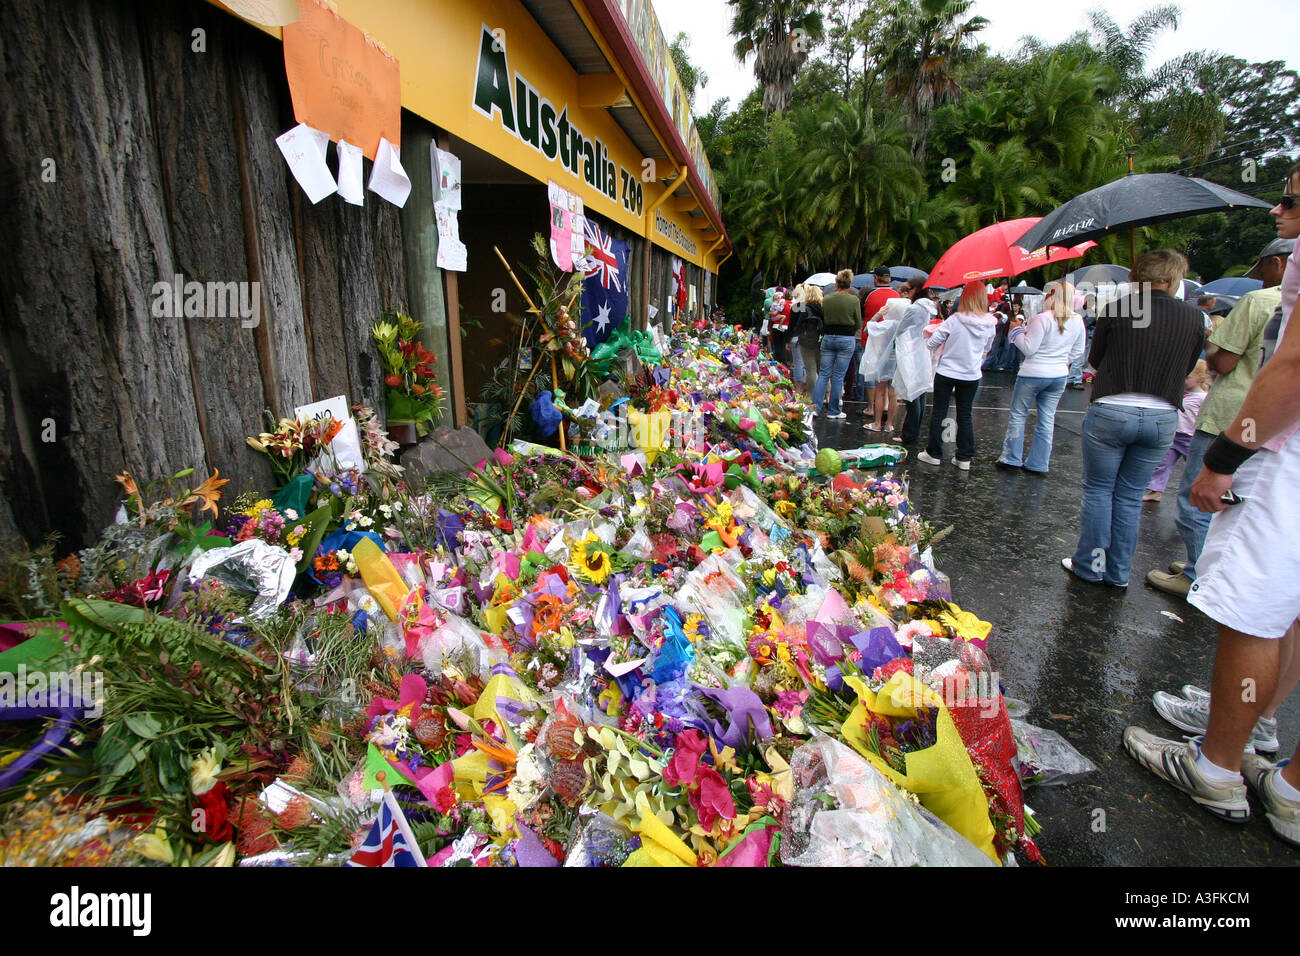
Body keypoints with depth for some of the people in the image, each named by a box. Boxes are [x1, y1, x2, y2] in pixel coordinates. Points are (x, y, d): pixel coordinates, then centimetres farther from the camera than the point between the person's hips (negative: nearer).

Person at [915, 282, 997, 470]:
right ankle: (964, 458, 14)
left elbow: (932, 343, -10)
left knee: (938, 413, 8)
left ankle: (934, 453, 13)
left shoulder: (954, 320, -16)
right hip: (972, 375, 3)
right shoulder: (990, 324, -5)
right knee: (965, 416, 12)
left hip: (946, 373, -3)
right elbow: (986, 350, 11)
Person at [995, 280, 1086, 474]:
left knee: (1018, 414, 8)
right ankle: (1039, 464, 16)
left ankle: (1012, 458, 11)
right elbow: (1078, 351, 12)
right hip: (1059, 376, 6)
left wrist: (1017, 329, -3)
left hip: (1034, 374, -6)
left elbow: (1028, 349, -15)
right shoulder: (1078, 321, 3)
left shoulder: (1043, 319, -17)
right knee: (1047, 418, 11)